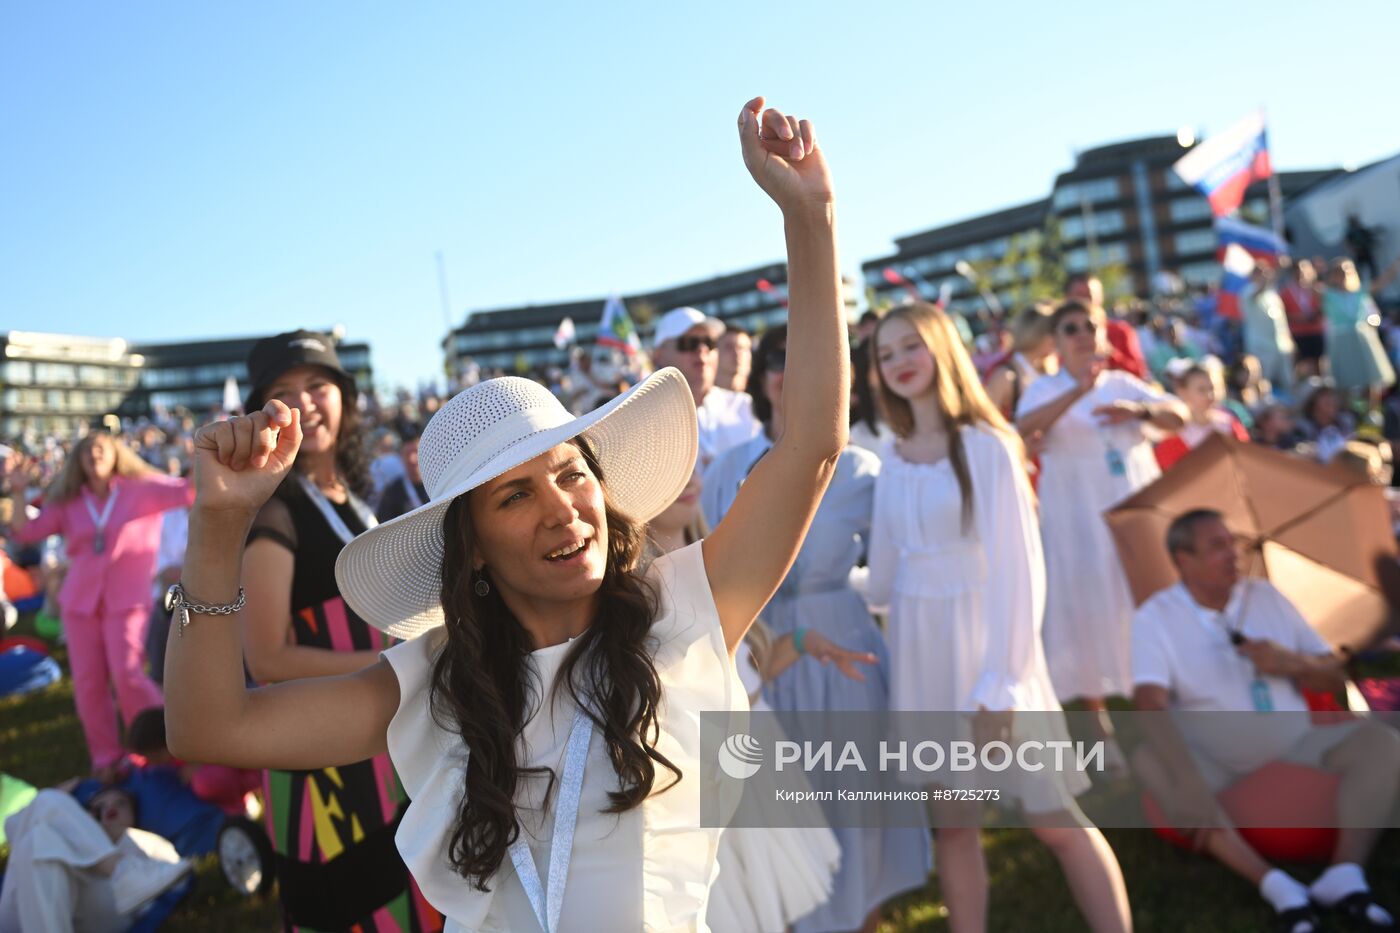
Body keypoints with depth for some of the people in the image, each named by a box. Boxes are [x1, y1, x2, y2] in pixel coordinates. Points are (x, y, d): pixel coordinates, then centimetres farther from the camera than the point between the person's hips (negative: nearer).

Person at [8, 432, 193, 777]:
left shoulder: (141, 490, 2)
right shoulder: (67, 503, 10)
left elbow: (188, 491, -7)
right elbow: (26, 532, 4)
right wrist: (20, 492, -6)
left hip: (127, 600, -4)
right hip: (80, 602, 4)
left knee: (128, 676, -14)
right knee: (88, 682, 5)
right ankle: (106, 759, 16)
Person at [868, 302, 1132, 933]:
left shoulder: (985, 445, -9)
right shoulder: (892, 460, 7)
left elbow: (1018, 569, -13)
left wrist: (1002, 681, -16)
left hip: (982, 638, -5)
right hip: (918, 648, 5)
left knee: (1053, 818, 2)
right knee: (950, 822, 12)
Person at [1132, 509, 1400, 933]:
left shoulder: (1266, 596, 5)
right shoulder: (1156, 617, -9)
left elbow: (1334, 678, 11)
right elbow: (1150, 702, -25)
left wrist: (1292, 663, -14)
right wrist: (1191, 785, -39)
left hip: (1294, 749, 4)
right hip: (1217, 766, -3)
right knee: (1148, 760, -33)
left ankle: (1345, 873, -30)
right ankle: (1277, 887, -39)